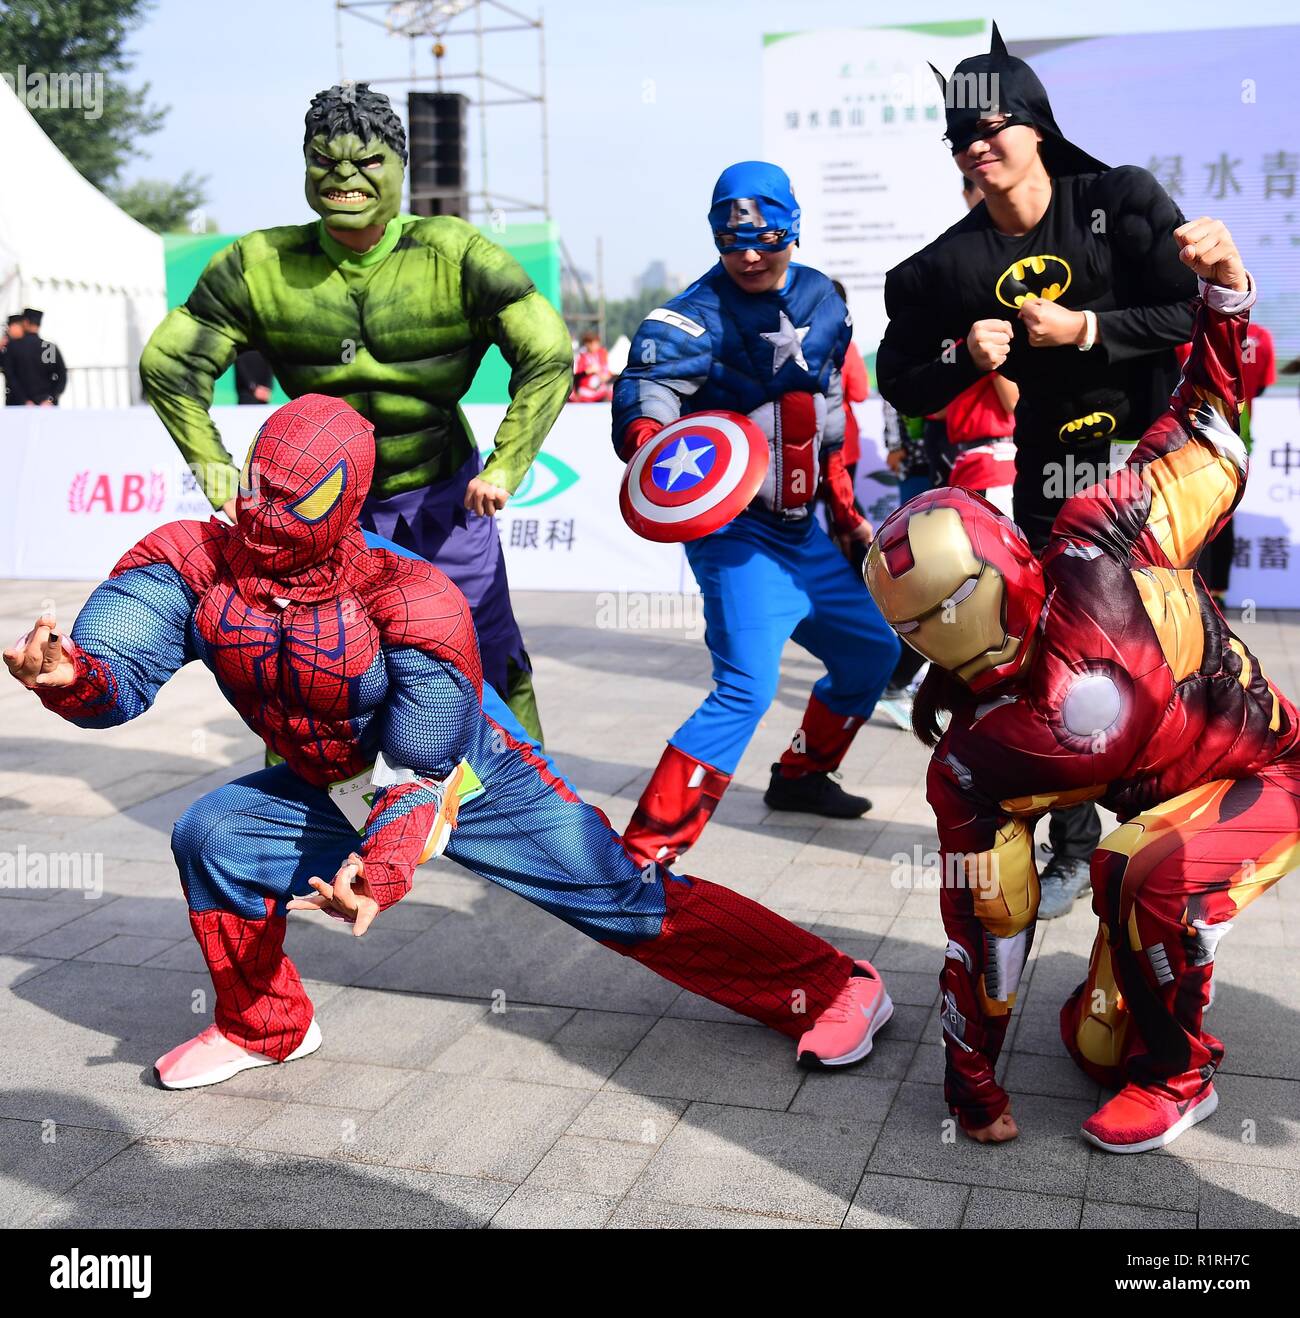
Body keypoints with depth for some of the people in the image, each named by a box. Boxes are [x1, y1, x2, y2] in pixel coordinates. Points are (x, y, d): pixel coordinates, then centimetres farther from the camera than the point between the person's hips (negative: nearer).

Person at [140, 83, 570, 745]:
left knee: (490, 657, 2)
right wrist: (219, 478, -7)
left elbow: (547, 354, -14)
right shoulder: (260, 265, -9)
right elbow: (169, 363, -1)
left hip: (443, 495, -1)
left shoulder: (454, 255, -14)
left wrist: (504, 467, -19)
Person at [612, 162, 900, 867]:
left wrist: (847, 511, 19)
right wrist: (653, 444, -54)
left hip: (801, 529, 8)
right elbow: (645, 396, -31)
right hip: (734, 529, -8)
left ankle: (801, 774, 40)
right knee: (747, 687, -23)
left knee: (871, 649, 18)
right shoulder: (695, 320, -15)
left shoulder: (822, 300, 7)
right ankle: (642, 854, -19)